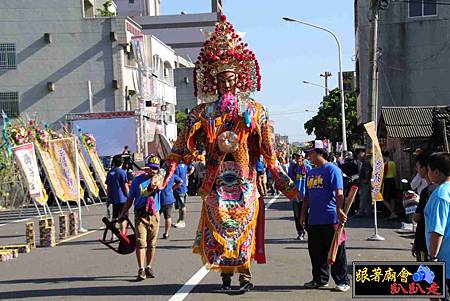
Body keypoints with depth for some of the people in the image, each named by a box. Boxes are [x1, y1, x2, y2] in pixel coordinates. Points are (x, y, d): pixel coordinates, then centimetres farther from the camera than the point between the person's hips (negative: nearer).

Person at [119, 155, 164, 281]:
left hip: (154, 215, 1)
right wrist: (123, 213, 8)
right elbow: (130, 199, 11)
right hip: (140, 215, -1)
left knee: (152, 243, 8)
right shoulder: (137, 180, 7)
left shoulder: (158, 178, 5)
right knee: (141, 242, -9)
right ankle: (141, 270, -10)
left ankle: (149, 267, 21)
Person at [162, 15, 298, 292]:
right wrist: (167, 176, -11)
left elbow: (268, 153, 6)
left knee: (244, 229, 1)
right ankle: (226, 274, 13)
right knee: (217, 228, 1)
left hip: (245, 181, -1)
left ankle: (244, 273, 12)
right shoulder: (203, 113, 5)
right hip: (217, 183, 1)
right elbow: (184, 146, -1)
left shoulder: (254, 110, 4)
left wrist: (286, 185, 4)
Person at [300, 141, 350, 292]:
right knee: (315, 251, 11)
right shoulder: (311, 172, 18)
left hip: (330, 219, -8)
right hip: (314, 220, 8)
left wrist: (339, 210, -25)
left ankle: (342, 281, 6)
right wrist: (303, 213, 18)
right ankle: (320, 279, 23)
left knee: (336, 251, -2)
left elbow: (339, 193, -15)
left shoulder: (332, 169, -6)